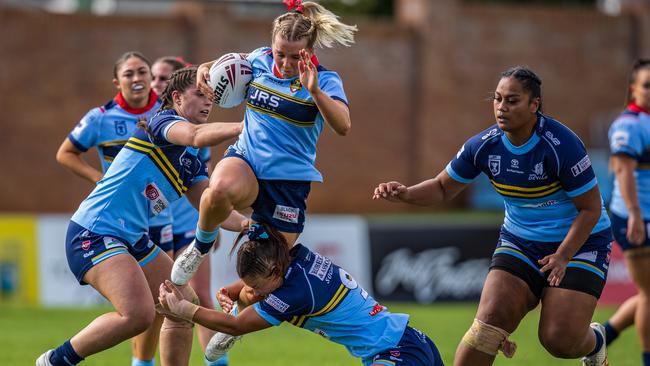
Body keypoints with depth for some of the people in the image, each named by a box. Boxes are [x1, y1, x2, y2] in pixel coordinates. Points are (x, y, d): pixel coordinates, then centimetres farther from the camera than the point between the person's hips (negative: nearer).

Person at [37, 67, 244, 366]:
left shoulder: (193, 163, 17)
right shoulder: (162, 121, -8)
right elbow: (196, 135, -30)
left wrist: (248, 224, -7)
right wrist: (242, 127, -38)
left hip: (132, 240, 10)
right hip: (93, 234, -10)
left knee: (185, 305, 8)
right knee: (138, 313, -24)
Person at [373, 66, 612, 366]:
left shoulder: (561, 145, -23)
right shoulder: (483, 146, -9)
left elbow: (590, 208, -16)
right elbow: (443, 188, 6)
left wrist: (562, 256, -26)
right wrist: (405, 193, -14)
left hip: (580, 242, -4)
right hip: (519, 241, 4)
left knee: (560, 340, -12)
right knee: (491, 318, -19)